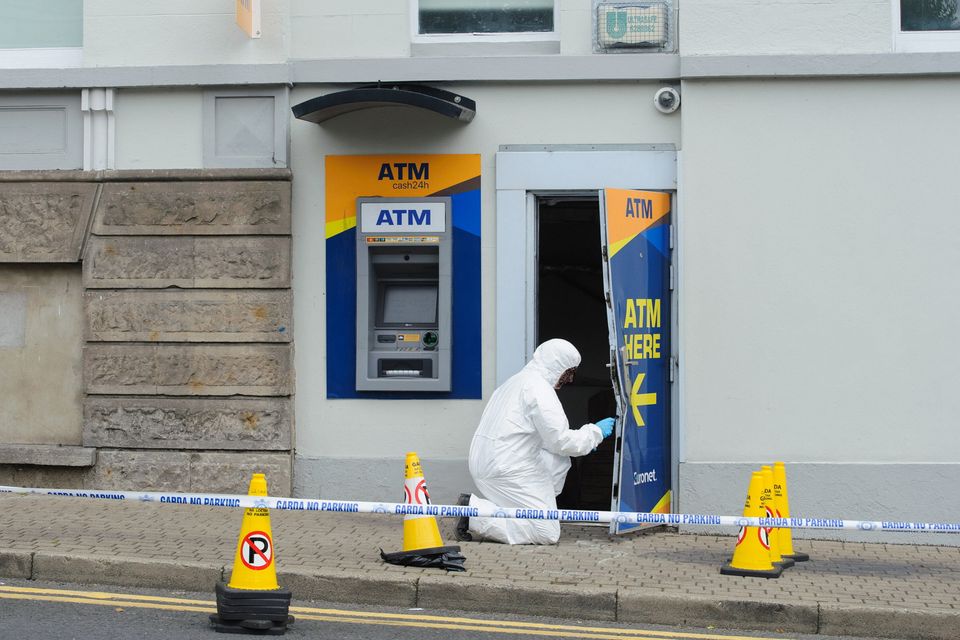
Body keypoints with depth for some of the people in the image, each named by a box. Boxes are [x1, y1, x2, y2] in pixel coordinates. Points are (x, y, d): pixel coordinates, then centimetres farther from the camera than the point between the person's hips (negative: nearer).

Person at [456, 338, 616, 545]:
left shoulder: (517, 382, 20)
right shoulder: (538, 388, -12)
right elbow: (560, 440, -14)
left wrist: (583, 438, 19)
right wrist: (596, 432, 2)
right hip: (506, 471, -10)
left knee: (559, 462, 21)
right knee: (548, 533, -8)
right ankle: (475, 514, -12)